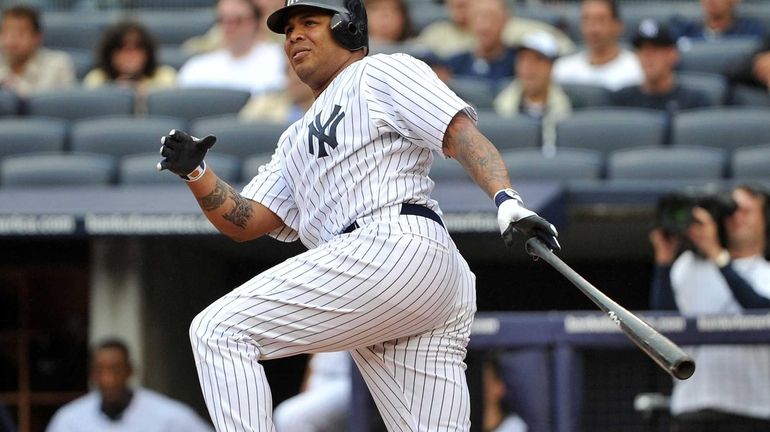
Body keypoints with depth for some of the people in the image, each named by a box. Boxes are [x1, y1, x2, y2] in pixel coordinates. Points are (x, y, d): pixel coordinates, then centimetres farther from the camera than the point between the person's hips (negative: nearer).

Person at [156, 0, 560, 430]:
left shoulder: (382, 73, 11)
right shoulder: (298, 139, 35)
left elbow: (461, 133, -3)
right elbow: (246, 222, 25)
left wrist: (508, 202, -20)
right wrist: (195, 172, 7)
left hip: (395, 245, -9)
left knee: (221, 331, -12)